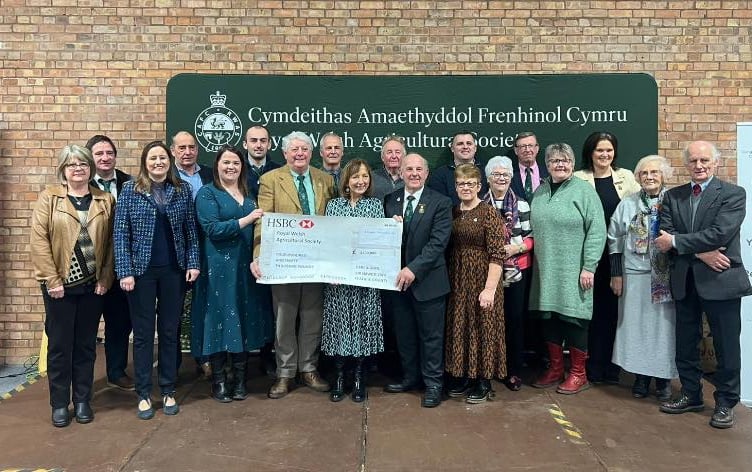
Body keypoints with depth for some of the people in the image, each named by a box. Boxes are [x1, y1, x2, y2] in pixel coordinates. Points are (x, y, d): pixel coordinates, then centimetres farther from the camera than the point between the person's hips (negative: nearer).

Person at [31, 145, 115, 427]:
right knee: (60, 344, 6)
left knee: (86, 344, 10)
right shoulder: (49, 197, -2)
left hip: (93, 284, 2)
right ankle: (60, 404, 20)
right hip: (60, 284, -2)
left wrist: (105, 278, -4)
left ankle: (82, 401, 23)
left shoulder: (105, 200, 5)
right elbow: (38, 239, -7)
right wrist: (52, 280, -12)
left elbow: (111, 242, 3)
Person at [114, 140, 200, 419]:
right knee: (143, 333, 6)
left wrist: (193, 263, -3)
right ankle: (143, 394, 19)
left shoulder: (183, 190, 4)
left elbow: (191, 230, 6)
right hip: (142, 270, -1)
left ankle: (168, 391, 22)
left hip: (174, 270, 2)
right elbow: (121, 233, -4)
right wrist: (125, 271, -10)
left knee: (170, 331, 9)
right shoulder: (130, 190, -1)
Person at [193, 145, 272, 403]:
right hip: (219, 267, -5)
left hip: (246, 266, 5)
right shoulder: (207, 193, -1)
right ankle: (218, 380, 14)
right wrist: (244, 221, -21)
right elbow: (212, 229, -14)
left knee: (244, 319, 7)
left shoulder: (249, 194, 15)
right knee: (219, 318, 1)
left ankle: (240, 378, 19)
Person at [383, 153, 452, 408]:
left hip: (427, 279, -4)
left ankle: (433, 383, 19)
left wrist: (414, 269, -20)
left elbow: (438, 242, -14)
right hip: (397, 279, 4)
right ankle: (411, 377, 31)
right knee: (404, 333, 15)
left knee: (431, 335, 6)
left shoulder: (440, 203, -5)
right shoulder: (389, 201, 7)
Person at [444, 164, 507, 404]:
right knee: (460, 328, 12)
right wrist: (448, 282, 2)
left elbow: (497, 254, -15)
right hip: (458, 282, 6)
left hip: (482, 281, -6)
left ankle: (484, 382, 19)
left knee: (483, 327, 4)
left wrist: (490, 288, -21)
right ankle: (465, 377, 28)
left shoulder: (488, 213, -10)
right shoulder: (453, 213, 8)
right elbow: (448, 248, 11)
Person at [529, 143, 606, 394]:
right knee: (549, 317, 10)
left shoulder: (584, 191, -6)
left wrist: (589, 267, -15)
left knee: (573, 318, 2)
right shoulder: (540, 192, 11)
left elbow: (597, 231, -11)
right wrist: (534, 258, 8)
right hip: (546, 270, 5)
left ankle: (578, 373, 17)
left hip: (573, 271, -5)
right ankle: (555, 368, 25)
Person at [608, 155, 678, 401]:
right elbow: (614, 240, 6)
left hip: (667, 276, -1)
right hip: (635, 274, 2)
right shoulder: (627, 204, 5)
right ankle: (641, 376, 19)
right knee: (636, 325, 6)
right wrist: (616, 274, 2)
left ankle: (664, 379, 19)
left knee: (664, 324, 5)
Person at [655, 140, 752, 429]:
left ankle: (725, 403, 22)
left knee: (726, 346, 6)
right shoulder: (673, 196, 7)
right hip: (684, 281, 4)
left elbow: (719, 233, -18)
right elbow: (665, 235, -4)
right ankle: (691, 395, 30)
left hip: (721, 280, -4)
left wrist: (676, 241, -15)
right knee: (685, 343, 14)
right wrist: (700, 252, -16)